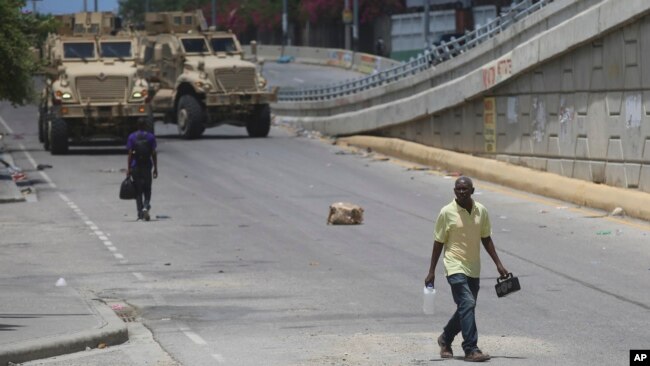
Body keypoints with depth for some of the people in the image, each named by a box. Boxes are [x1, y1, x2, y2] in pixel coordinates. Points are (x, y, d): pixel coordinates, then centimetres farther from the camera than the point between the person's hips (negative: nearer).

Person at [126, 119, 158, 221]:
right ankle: (146, 207, -17)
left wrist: (128, 168, 0)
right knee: (147, 190, 7)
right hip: (147, 166, 0)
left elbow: (130, 153, -4)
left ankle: (140, 213, 7)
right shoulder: (150, 137, -1)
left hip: (135, 167, 0)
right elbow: (154, 154, -2)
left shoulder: (132, 137, -1)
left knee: (138, 191, 8)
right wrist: (155, 168, 3)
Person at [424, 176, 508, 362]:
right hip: (455, 267, -6)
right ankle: (471, 349, -18)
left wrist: (498, 264, 8)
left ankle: (445, 339, 37)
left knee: (465, 308, 14)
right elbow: (439, 242, -3)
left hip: (474, 269, 6)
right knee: (467, 305, -18)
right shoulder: (447, 213, -8)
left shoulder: (481, 211, 4)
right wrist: (431, 272, -2)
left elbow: (486, 239, 13)